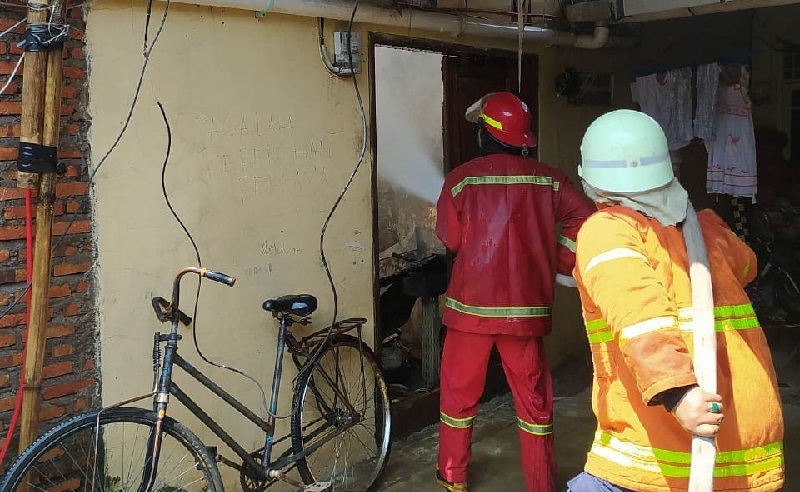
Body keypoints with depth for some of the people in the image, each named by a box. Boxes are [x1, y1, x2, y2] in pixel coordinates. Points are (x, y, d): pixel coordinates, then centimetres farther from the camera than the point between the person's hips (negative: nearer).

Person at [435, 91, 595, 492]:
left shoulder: (461, 178, -6)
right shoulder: (547, 178, 0)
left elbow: (450, 239, 0)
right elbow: (583, 217, -7)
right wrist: (561, 264, 4)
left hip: (471, 305, -1)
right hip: (526, 307, 1)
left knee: (459, 392, 16)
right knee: (533, 397, 12)